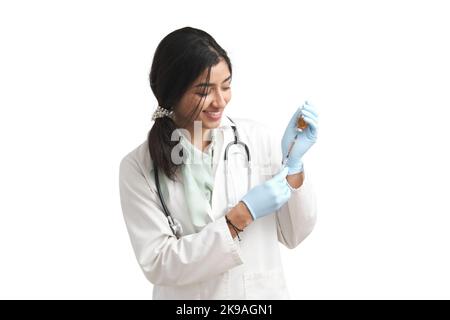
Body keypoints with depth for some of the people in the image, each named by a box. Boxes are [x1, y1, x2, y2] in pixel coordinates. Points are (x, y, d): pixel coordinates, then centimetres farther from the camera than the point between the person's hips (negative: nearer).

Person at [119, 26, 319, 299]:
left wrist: (293, 163, -19)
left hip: (263, 291, 2)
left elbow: (293, 236, -4)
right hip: (188, 294, -1)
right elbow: (157, 264, -17)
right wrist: (241, 215, -23)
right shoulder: (139, 167, -14)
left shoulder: (258, 137, -10)